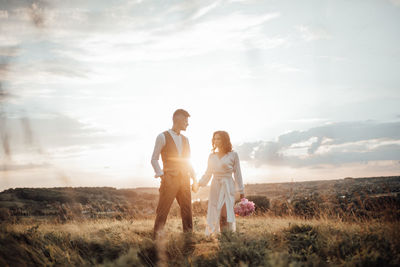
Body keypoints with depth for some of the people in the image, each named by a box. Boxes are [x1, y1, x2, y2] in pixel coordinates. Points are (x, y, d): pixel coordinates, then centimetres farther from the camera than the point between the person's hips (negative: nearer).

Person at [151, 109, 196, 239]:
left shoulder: (185, 139, 17)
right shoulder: (163, 137, -2)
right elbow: (154, 159, -2)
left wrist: (194, 177, 12)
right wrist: (161, 175, -13)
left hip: (184, 179, 6)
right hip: (170, 179, -6)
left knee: (187, 210, 7)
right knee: (163, 210, -6)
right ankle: (156, 237, 1)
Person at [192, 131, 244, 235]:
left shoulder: (233, 155, 1)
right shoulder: (212, 156, 11)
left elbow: (237, 173, 2)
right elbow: (208, 173, 14)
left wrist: (241, 191, 1)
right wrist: (199, 183, -2)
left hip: (227, 187, -4)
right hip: (215, 187, 4)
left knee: (226, 214, -11)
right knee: (213, 215, 0)